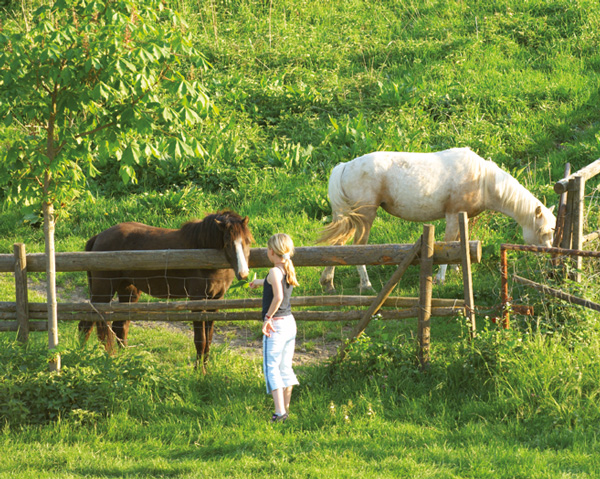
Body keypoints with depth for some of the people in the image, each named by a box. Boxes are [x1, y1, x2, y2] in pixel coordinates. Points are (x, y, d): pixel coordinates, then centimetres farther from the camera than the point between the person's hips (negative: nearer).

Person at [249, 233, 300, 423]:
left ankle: (280, 412, -15)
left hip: (276, 323, -8)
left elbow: (278, 296, -31)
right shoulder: (289, 270, 10)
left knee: (271, 368, -6)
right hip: (290, 322, 8)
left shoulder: (274, 272, -15)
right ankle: (285, 409, 21)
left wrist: (268, 317, -21)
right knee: (285, 368, 15)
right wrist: (260, 282, 52)